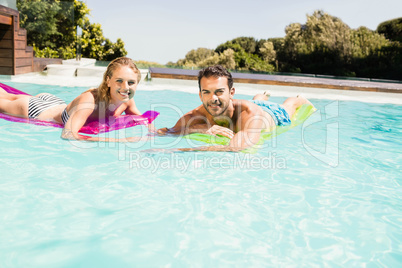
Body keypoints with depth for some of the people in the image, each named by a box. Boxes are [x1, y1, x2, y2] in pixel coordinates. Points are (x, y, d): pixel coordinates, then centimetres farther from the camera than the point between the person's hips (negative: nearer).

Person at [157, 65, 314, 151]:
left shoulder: (251, 113, -55)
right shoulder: (196, 116, -45)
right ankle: (263, 96, 75)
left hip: (272, 114, -3)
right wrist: (202, 129, -63)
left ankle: (301, 99, 68)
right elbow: (161, 133, -52)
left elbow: (238, 147, -72)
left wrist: (187, 150, -81)